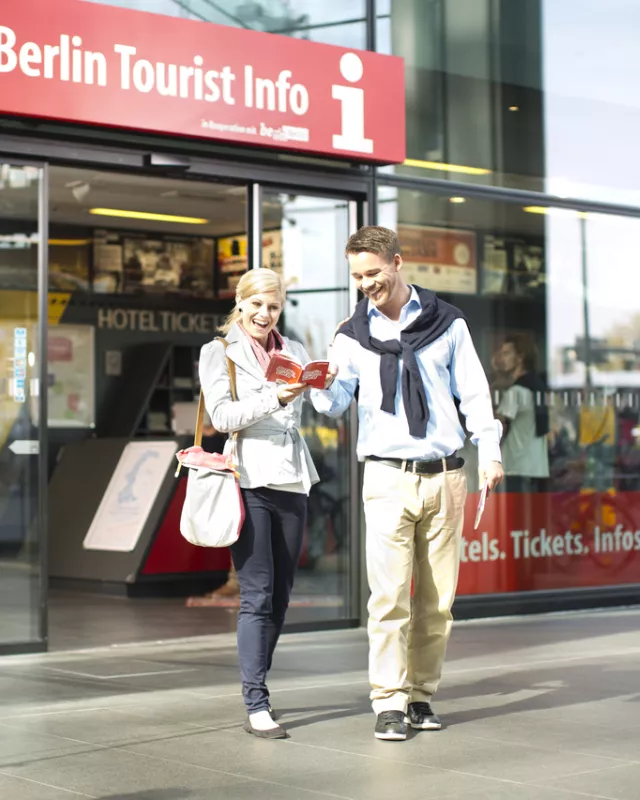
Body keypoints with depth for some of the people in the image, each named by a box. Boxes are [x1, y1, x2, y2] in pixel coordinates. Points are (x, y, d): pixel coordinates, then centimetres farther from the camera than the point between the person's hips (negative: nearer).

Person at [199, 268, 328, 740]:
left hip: (292, 482, 5)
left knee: (280, 595, 8)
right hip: (249, 482, -5)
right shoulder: (218, 353, 5)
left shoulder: (294, 351, 17)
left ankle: (256, 686, 21)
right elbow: (222, 416, -8)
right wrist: (275, 399, -21)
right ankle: (256, 705, -9)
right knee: (257, 595, -9)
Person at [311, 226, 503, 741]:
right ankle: (390, 702, -5)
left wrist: (489, 451, -1)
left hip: (444, 476, 1)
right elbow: (336, 403, -4)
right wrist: (321, 386, -26)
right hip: (388, 477, -1)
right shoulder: (352, 336, 6)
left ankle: (422, 694, 14)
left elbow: (474, 391, 9)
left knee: (437, 599, 4)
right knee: (389, 596, -10)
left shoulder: (446, 324, 7)